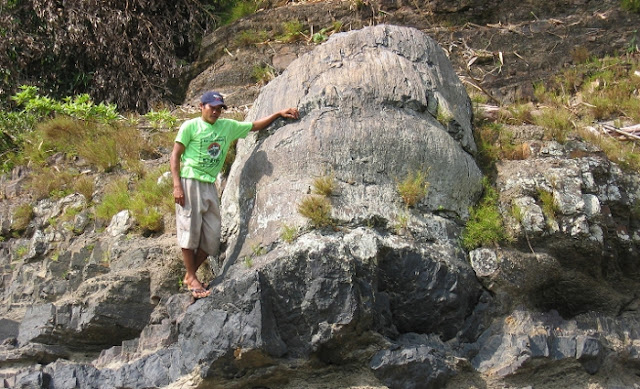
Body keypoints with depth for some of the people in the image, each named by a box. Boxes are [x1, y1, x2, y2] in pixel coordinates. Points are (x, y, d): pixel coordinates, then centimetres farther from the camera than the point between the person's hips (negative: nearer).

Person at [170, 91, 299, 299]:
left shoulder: (228, 126, 12)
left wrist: (279, 114, 10)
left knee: (212, 236, 4)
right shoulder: (190, 126, -3)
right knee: (190, 231, -4)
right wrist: (177, 185, -14)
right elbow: (175, 156, -5)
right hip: (190, 182, -6)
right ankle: (191, 278, 4)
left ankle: (190, 275, 17)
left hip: (210, 185, 6)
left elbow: (255, 125, 21)